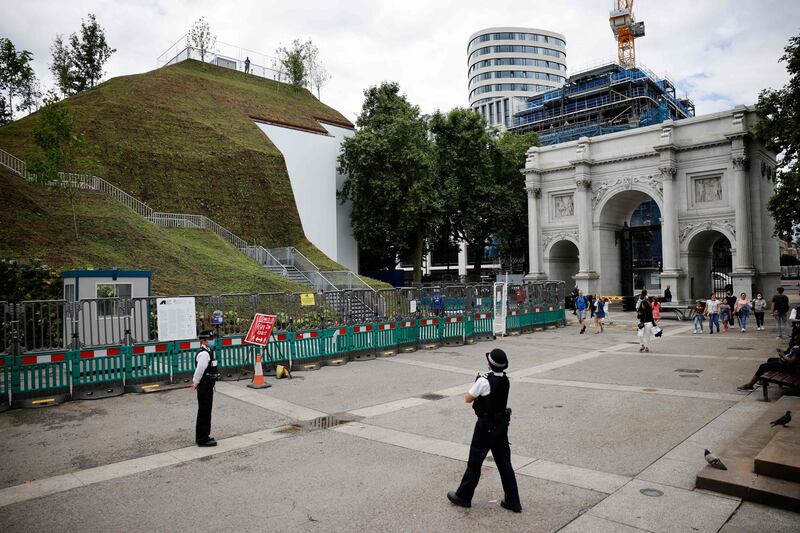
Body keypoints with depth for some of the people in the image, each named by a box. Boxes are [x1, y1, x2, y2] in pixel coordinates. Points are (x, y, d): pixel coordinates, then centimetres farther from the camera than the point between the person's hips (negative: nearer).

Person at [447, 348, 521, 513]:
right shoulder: (505, 380, 0)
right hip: (502, 424, 7)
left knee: (474, 462, 7)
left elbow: (468, 399, -12)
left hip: (486, 426, -6)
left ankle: (463, 496, 22)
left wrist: (476, 383, 1)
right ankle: (513, 501, 17)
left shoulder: (484, 381, -23)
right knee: (504, 463, 13)